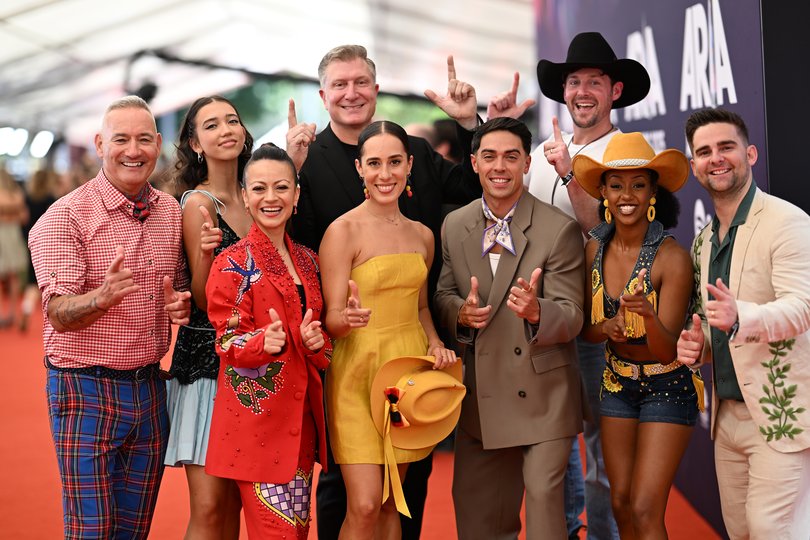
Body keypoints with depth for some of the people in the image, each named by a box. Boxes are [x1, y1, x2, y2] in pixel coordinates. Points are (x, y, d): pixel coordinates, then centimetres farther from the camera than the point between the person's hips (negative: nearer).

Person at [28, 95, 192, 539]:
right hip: (86, 390, -5)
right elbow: (59, 314, -17)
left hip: (149, 388, 5)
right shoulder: (66, 216, -10)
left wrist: (180, 305, -6)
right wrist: (104, 296, -38)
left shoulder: (171, 213, 7)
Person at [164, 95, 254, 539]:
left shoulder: (250, 200, 11)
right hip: (206, 357, -6)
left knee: (234, 502, 9)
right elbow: (205, 301, -11)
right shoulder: (198, 202, -9)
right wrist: (206, 251, -29)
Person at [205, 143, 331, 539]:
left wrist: (315, 342, -6)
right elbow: (229, 343, -8)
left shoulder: (307, 260, 11)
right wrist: (266, 341, -29)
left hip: (300, 414, 6)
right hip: (255, 414, -6)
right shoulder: (232, 264, -6)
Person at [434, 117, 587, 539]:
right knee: (475, 506, 13)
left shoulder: (560, 229, -10)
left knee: (544, 496, -5)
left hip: (543, 395, -4)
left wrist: (536, 312, -35)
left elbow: (572, 316, -13)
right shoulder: (454, 227, 5)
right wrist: (461, 312, -14)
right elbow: (442, 295, 10)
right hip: (481, 394, 5)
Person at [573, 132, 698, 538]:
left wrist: (648, 314, -41)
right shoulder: (595, 249, -5)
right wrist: (605, 328, -19)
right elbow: (586, 329, 5)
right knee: (621, 505, 8)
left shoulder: (672, 258, -21)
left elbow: (666, 351, -21)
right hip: (617, 383, 5)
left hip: (667, 387, -5)